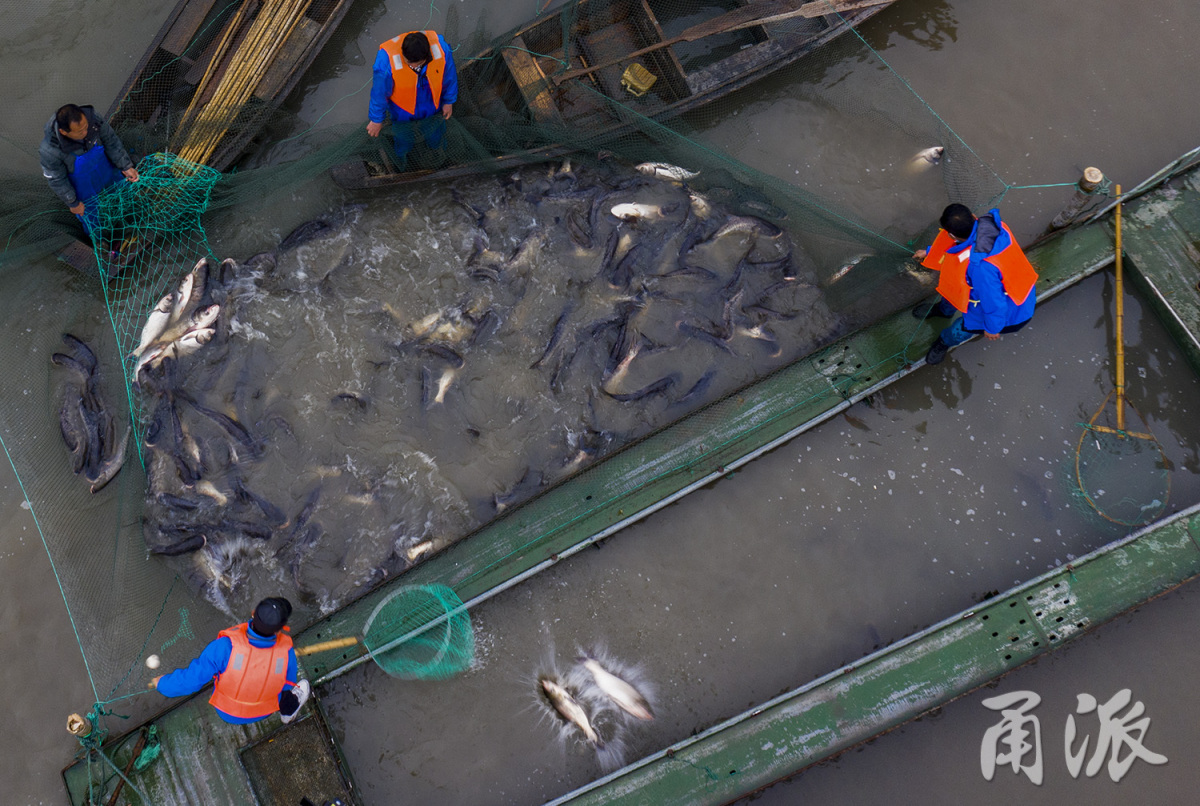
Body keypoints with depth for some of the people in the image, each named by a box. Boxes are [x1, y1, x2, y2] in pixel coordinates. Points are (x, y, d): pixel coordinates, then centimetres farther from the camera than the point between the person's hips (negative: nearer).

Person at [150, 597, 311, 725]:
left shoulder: (225, 646, -37)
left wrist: (162, 683, -4)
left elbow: (191, 680, -25)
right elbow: (286, 685, -10)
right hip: (263, 712, 0)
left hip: (227, 713, 0)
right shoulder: (287, 653, -32)